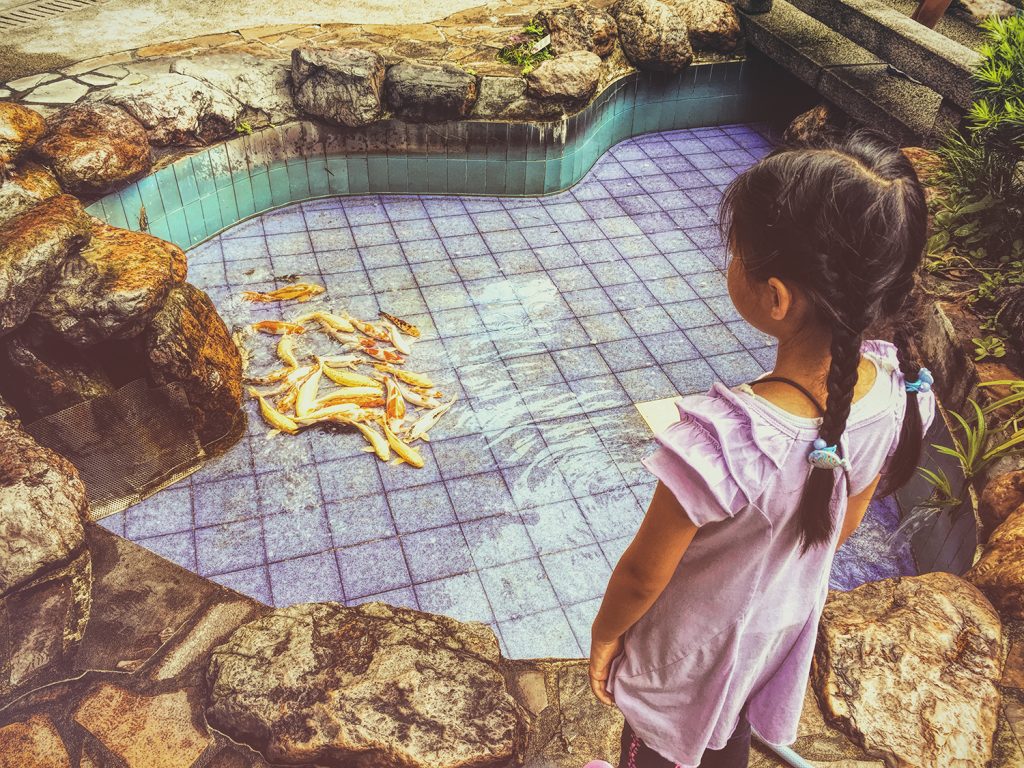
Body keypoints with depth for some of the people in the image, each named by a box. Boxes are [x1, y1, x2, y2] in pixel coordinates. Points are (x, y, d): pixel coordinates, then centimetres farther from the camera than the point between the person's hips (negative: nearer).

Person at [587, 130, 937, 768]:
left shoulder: (719, 440, -45)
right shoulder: (896, 386, -25)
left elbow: (643, 575, -26)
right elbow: (848, 521, -5)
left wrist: (604, 635, -5)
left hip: (691, 653, -5)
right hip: (785, 628, 5)